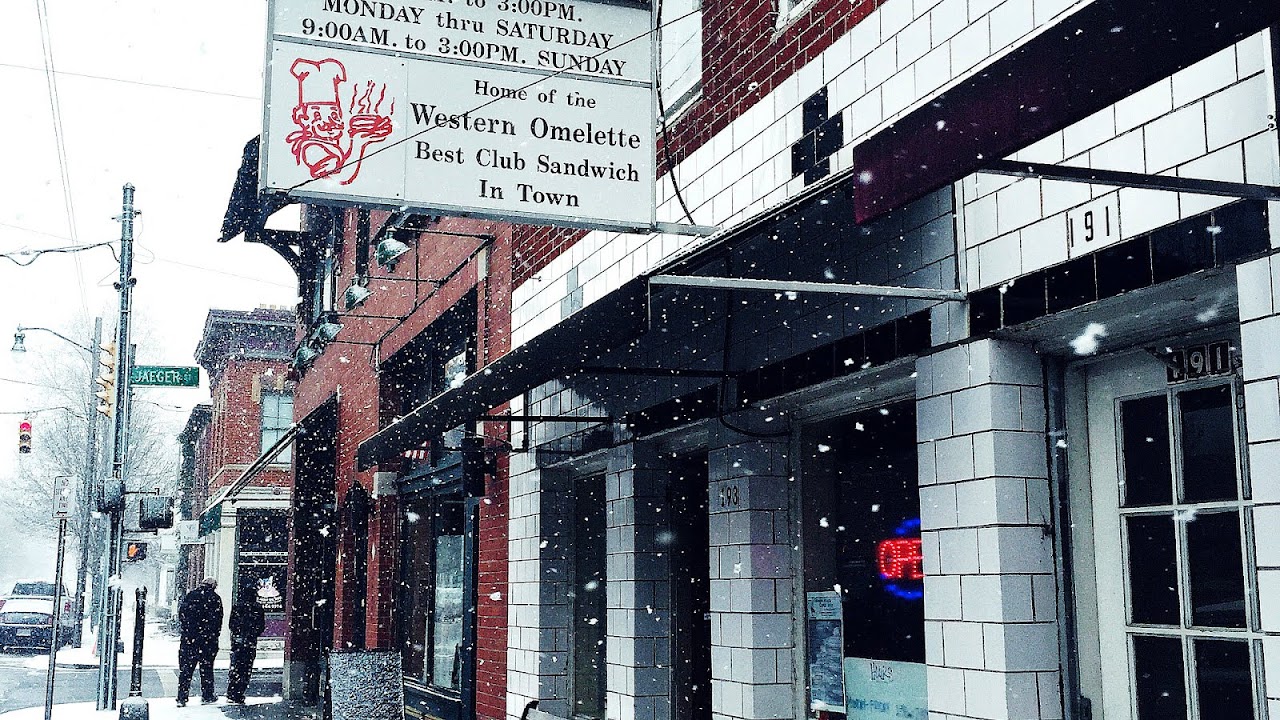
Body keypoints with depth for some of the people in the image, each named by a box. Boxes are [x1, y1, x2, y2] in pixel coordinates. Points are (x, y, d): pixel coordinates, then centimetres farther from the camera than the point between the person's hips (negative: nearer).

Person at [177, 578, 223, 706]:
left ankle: (182, 698, 1)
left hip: (188, 638, 2)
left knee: (185, 668, 4)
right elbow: (218, 620, -4)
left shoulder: (190, 595, 6)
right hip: (207, 638, -2)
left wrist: (186, 631, 10)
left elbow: (181, 614, 7)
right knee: (206, 667, 9)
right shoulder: (215, 598, -3)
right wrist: (215, 636, 3)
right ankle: (207, 696, 15)